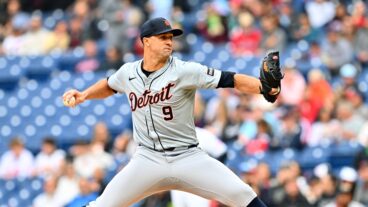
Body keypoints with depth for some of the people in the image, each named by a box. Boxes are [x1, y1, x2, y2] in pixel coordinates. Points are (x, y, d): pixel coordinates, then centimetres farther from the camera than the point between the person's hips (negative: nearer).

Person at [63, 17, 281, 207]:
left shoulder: (184, 71, -11)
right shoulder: (128, 72, 2)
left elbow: (230, 79, -20)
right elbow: (109, 86, 26)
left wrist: (265, 87, -35)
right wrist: (83, 95, 11)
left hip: (188, 157, -2)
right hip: (149, 160, 2)